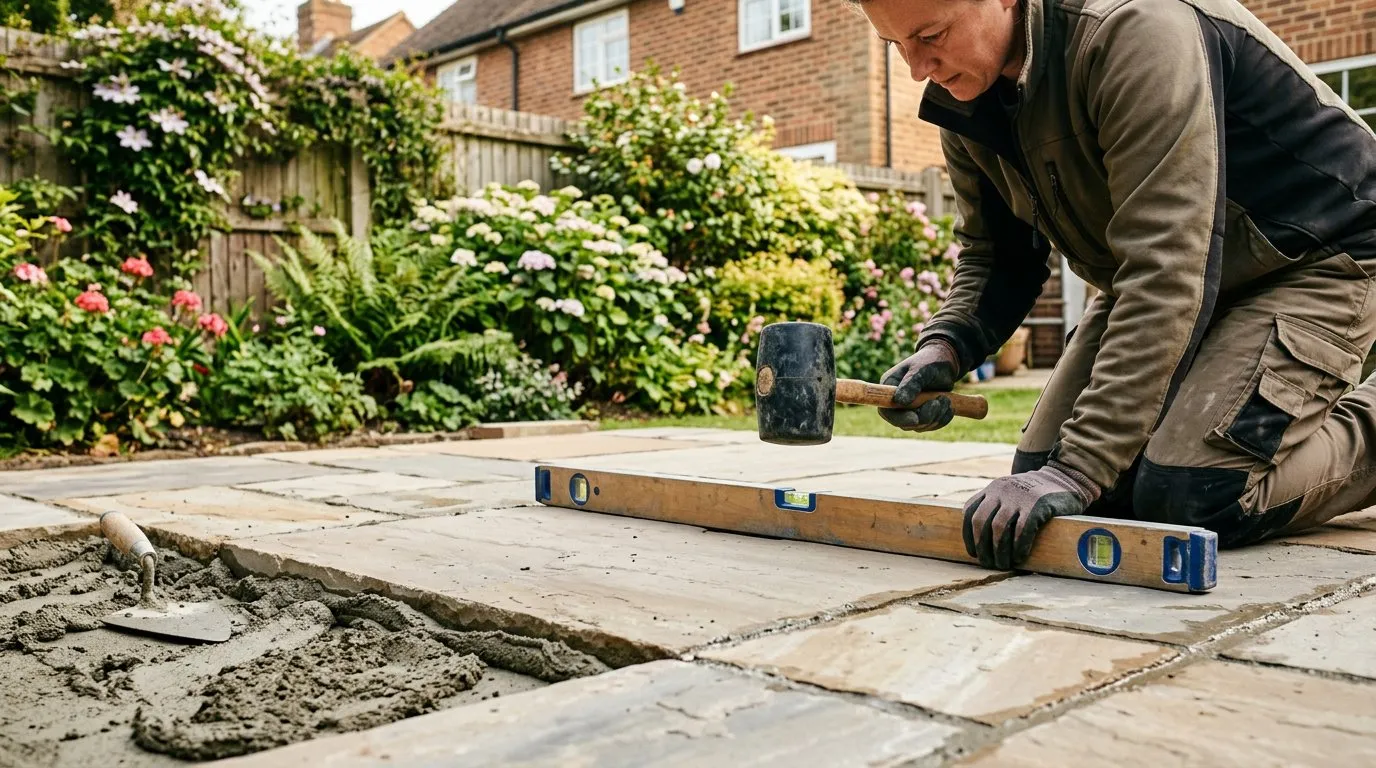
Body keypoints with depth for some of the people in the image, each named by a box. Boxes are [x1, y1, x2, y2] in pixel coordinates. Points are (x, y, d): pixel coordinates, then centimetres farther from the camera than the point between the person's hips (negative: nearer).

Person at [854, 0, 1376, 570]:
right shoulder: (964, 100, -6)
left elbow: (1165, 270, -37)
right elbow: (996, 257, 3)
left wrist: (1080, 466, -40)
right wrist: (943, 348, -19)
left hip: (1311, 261, -8)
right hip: (1156, 283, 8)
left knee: (1185, 496, -24)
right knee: (1040, 476, -1)